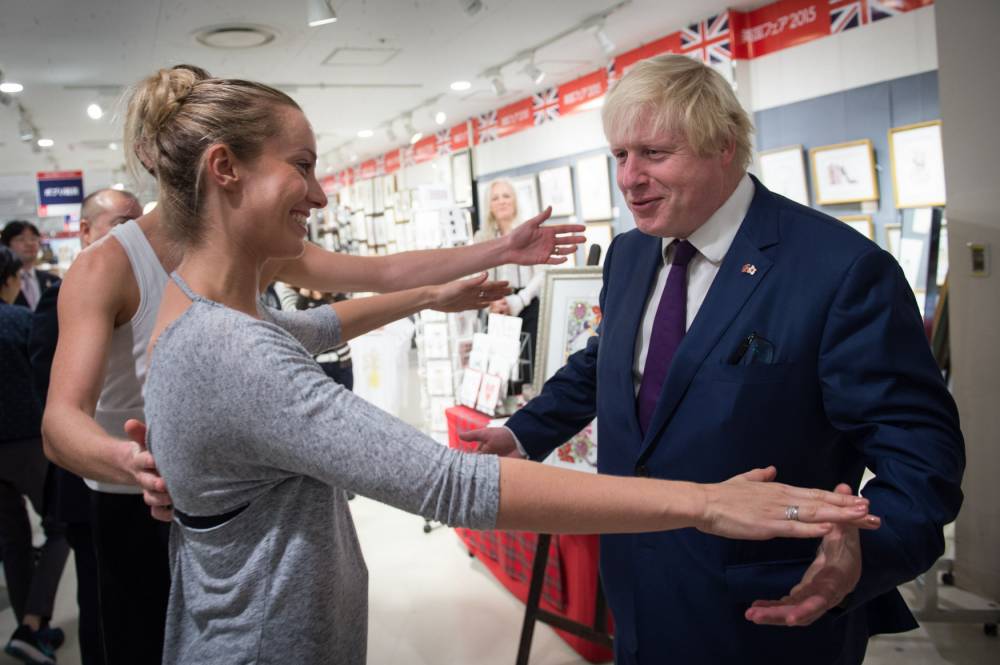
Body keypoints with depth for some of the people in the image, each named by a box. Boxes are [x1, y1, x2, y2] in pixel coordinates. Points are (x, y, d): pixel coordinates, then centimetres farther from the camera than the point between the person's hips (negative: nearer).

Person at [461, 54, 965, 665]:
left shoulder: (843, 269, -19)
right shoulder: (628, 255, 3)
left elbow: (921, 444, -19)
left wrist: (868, 551, -36)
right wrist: (524, 435, 11)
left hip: (770, 614, -6)